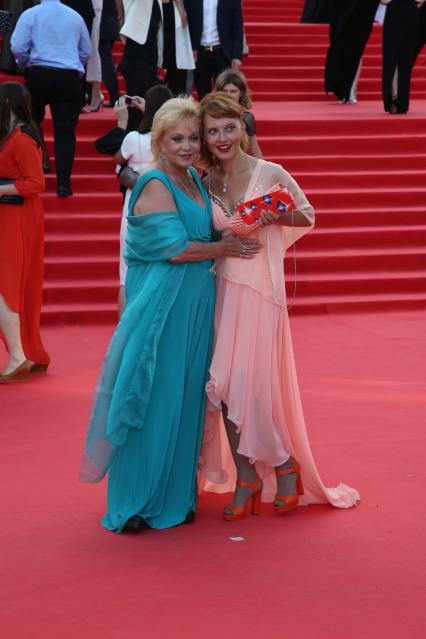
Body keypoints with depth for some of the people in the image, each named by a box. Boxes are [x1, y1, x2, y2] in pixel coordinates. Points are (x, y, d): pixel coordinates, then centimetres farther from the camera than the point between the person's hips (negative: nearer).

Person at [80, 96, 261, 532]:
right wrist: (225, 248, -10)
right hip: (162, 302, -8)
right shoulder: (155, 185, -13)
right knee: (156, 401, -3)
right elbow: (175, 247, -20)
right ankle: (141, 502, 6)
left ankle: (176, 493, 21)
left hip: (194, 302, 8)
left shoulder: (194, 179, 12)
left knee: (186, 398, 12)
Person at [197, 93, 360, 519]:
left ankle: (285, 466, 16)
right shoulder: (205, 183, 6)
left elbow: (308, 216, 4)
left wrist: (276, 216, -13)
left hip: (261, 290, -4)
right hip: (222, 290, 4)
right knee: (224, 387, 0)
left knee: (250, 386, -6)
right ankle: (246, 479, 12)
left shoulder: (270, 174, -6)